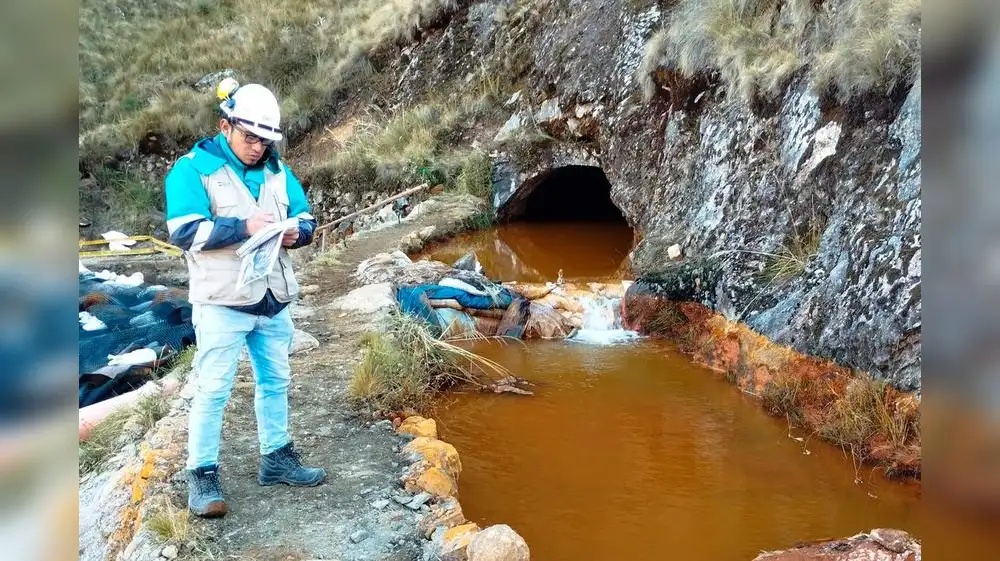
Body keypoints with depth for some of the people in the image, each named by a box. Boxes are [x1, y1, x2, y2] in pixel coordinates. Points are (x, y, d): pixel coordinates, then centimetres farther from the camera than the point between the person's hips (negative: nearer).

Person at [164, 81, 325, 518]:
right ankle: (202, 476, 11)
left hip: (274, 299, 6)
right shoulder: (192, 169, -8)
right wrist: (244, 226, -27)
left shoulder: (277, 170, 9)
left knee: (275, 382, 16)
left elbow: (305, 218, 13)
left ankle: (276, 459, 31)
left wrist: (296, 233, -11)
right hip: (223, 302, -6)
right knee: (213, 390, -1)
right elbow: (184, 232, -18)